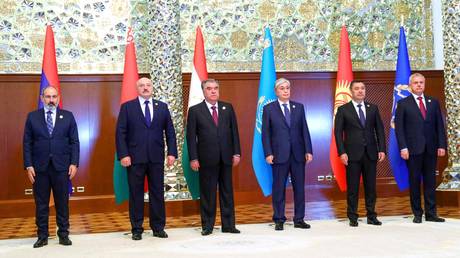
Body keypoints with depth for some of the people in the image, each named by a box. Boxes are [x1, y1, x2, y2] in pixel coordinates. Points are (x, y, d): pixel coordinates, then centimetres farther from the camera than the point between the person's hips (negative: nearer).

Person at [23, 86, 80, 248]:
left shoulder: (68, 116, 6)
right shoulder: (32, 117, 7)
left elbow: (74, 142, 4)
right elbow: (27, 143, 4)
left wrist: (74, 163, -4)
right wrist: (28, 165, -3)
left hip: (61, 167, 0)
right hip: (39, 167, 0)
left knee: (62, 203, 6)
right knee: (41, 204, 6)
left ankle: (63, 234, 15)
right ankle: (42, 236, 15)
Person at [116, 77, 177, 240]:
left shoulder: (162, 107, 9)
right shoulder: (127, 107, 3)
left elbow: (170, 132, 8)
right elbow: (120, 133, -1)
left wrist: (172, 153, -2)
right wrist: (123, 155, -10)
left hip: (156, 158, 2)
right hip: (135, 158, -2)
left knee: (157, 193, 6)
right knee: (135, 194, 5)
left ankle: (158, 228, 17)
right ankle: (137, 229, 15)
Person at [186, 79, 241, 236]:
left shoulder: (228, 108, 9)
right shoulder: (195, 110, 1)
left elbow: (234, 131, 9)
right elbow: (191, 136, -1)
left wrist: (236, 153, 2)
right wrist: (193, 158, -8)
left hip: (226, 157, 3)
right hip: (206, 158, -2)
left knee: (227, 192, 7)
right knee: (207, 193, 4)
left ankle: (228, 225, 15)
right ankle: (207, 226, 13)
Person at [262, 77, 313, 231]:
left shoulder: (299, 107, 10)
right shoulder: (269, 109, 2)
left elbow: (305, 130, 7)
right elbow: (265, 133, -1)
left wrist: (308, 150, 0)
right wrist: (268, 153, -9)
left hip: (298, 154, 3)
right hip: (279, 154, -3)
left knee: (299, 187, 6)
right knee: (279, 188, 3)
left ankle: (299, 219, 16)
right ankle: (279, 220, 13)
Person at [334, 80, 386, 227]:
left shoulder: (373, 108, 11)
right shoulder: (343, 110, 2)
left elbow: (379, 130, 10)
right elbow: (338, 132, -2)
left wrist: (382, 149, 0)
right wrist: (342, 152, -10)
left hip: (370, 153, 3)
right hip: (352, 154, -3)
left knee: (371, 186, 7)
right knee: (352, 187, 2)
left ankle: (371, 216, 15)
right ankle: (352, 217, 10)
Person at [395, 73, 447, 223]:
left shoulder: (433, 102, 11)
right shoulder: (403, 104, 2)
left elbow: (439, 125, 9)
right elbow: (399, 127, -2)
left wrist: (442, 145, 0)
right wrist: (403, 147, -11)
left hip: (431, 148, 3)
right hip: (413, 149, -3)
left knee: (430, 181, 5)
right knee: (415, 181, 3)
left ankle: (431, 214, 11)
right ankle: (417, 214, 11)